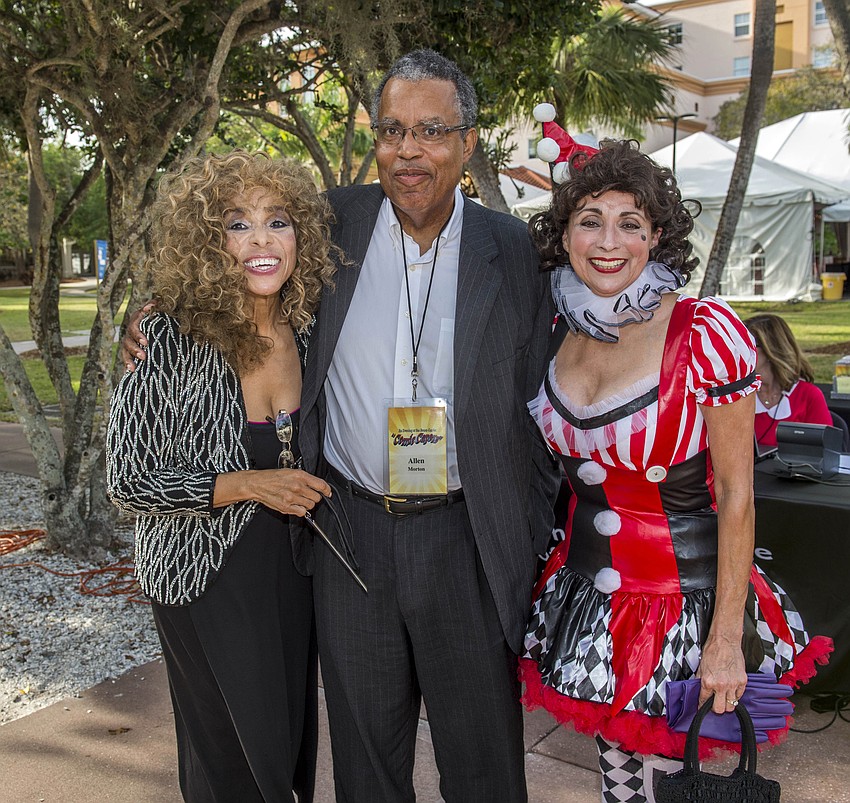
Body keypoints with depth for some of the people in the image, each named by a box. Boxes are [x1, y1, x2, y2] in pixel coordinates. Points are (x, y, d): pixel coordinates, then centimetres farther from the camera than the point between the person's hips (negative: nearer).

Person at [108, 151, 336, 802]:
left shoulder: (310, 330, -4)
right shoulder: (168, 340, -19)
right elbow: (128, 482, -14)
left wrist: (311, 490, -3)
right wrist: (245, 485, -23)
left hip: (294, 566, 4)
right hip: (206, 577, -4)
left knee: (294, 737, 18)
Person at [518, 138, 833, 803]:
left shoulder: (705, 333, -18)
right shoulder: (563, 332, -2)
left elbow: (736, 494, -15)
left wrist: (727, 638, -14)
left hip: (685, 601, -4)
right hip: (586, 598, 5)